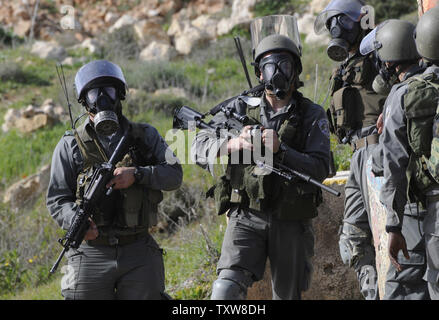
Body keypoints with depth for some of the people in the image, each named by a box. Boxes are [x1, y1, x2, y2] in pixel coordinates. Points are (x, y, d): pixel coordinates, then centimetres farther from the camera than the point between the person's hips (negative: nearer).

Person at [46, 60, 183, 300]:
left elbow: (174, 174, 2)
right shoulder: (70, 146, 5)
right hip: (91, 254, -1)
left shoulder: (145, 136, 10)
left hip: (139, 253, 1)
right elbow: (57, 199, 2)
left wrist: (136, 174, -14)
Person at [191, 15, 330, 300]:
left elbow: (319, 170, -9)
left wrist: (280, 150, -24)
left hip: (292, 223, 0)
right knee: (226, 290, -19)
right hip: (247, 218, 0)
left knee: (288, 296, 8)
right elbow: (200, 149, -2)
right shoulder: (241, 109, 7)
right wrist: (233, 144, -23)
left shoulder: (312, 115, 3)